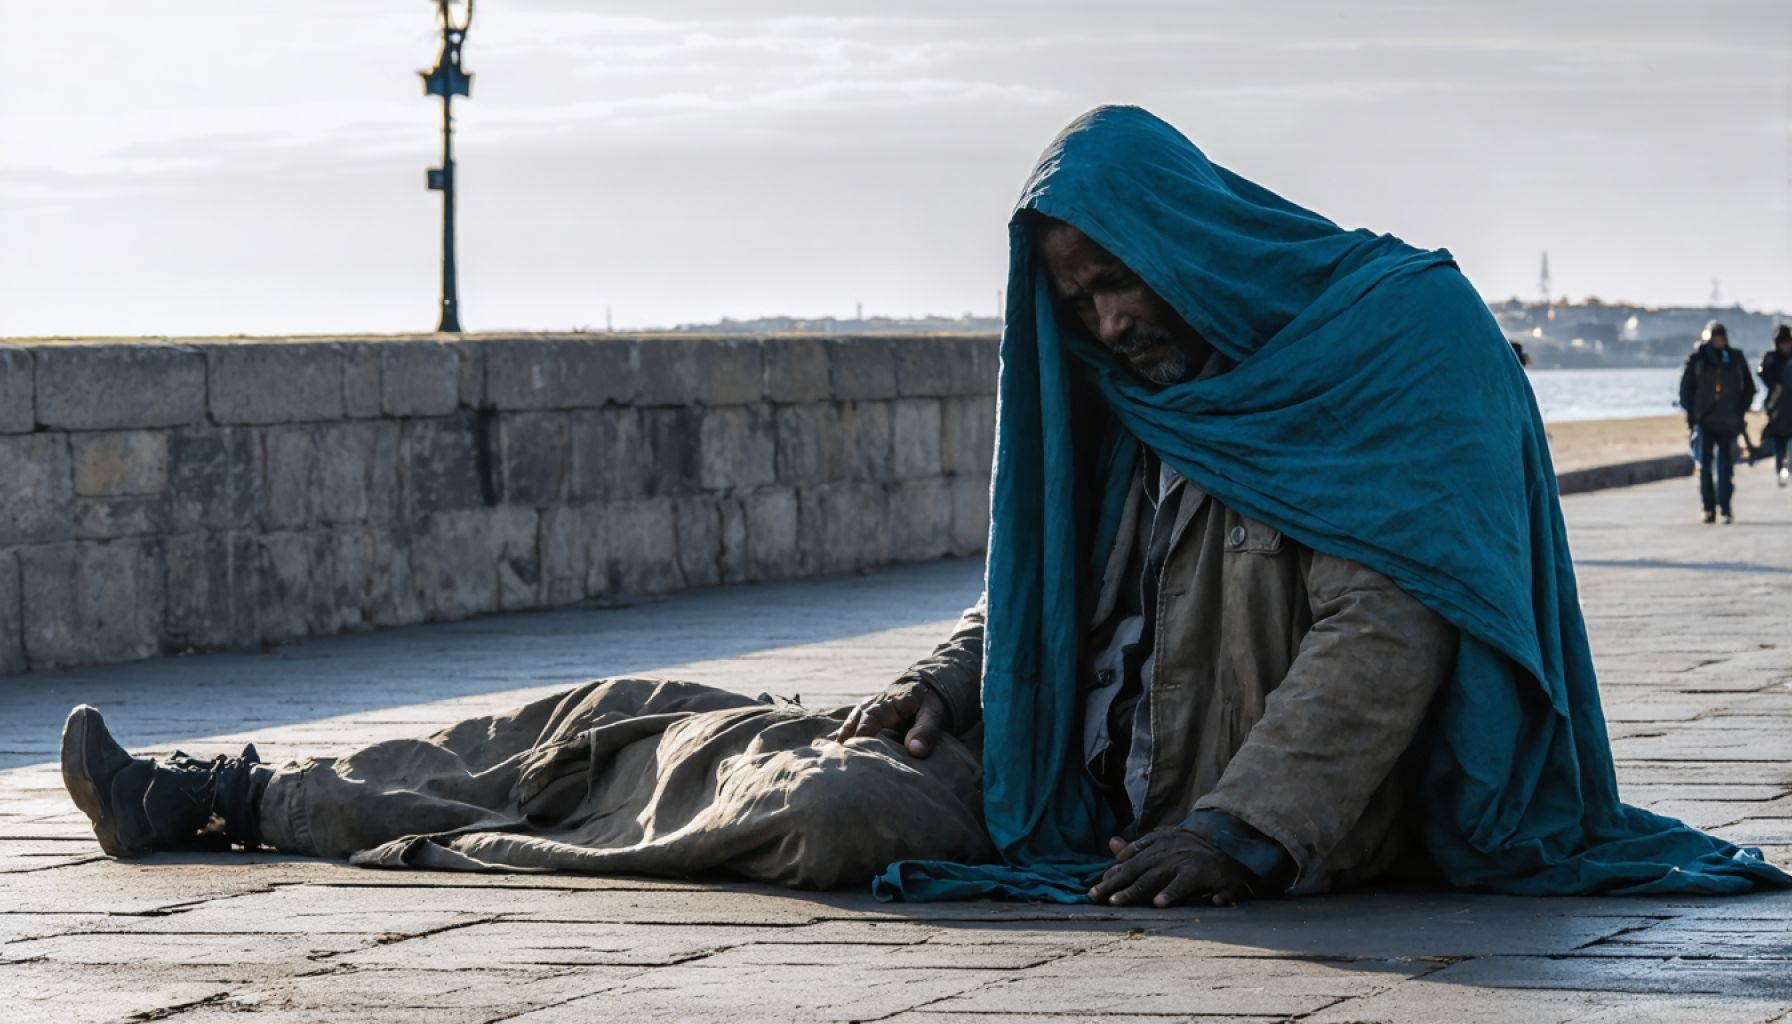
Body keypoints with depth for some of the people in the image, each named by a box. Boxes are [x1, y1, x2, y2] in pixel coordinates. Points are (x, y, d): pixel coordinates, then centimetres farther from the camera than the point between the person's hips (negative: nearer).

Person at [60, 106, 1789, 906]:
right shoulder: (1136, 388, 12)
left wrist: (1239, 828, -29)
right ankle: (211, 796, 4)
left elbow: (1384, 630, -20)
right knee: (629, 720, 2)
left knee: (835, 818, -27)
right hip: (1055, 757, 9)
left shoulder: (1394, 340, -12)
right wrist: (936, 680, -1)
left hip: (1237, 814, -9)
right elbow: (1039, 577, 20)